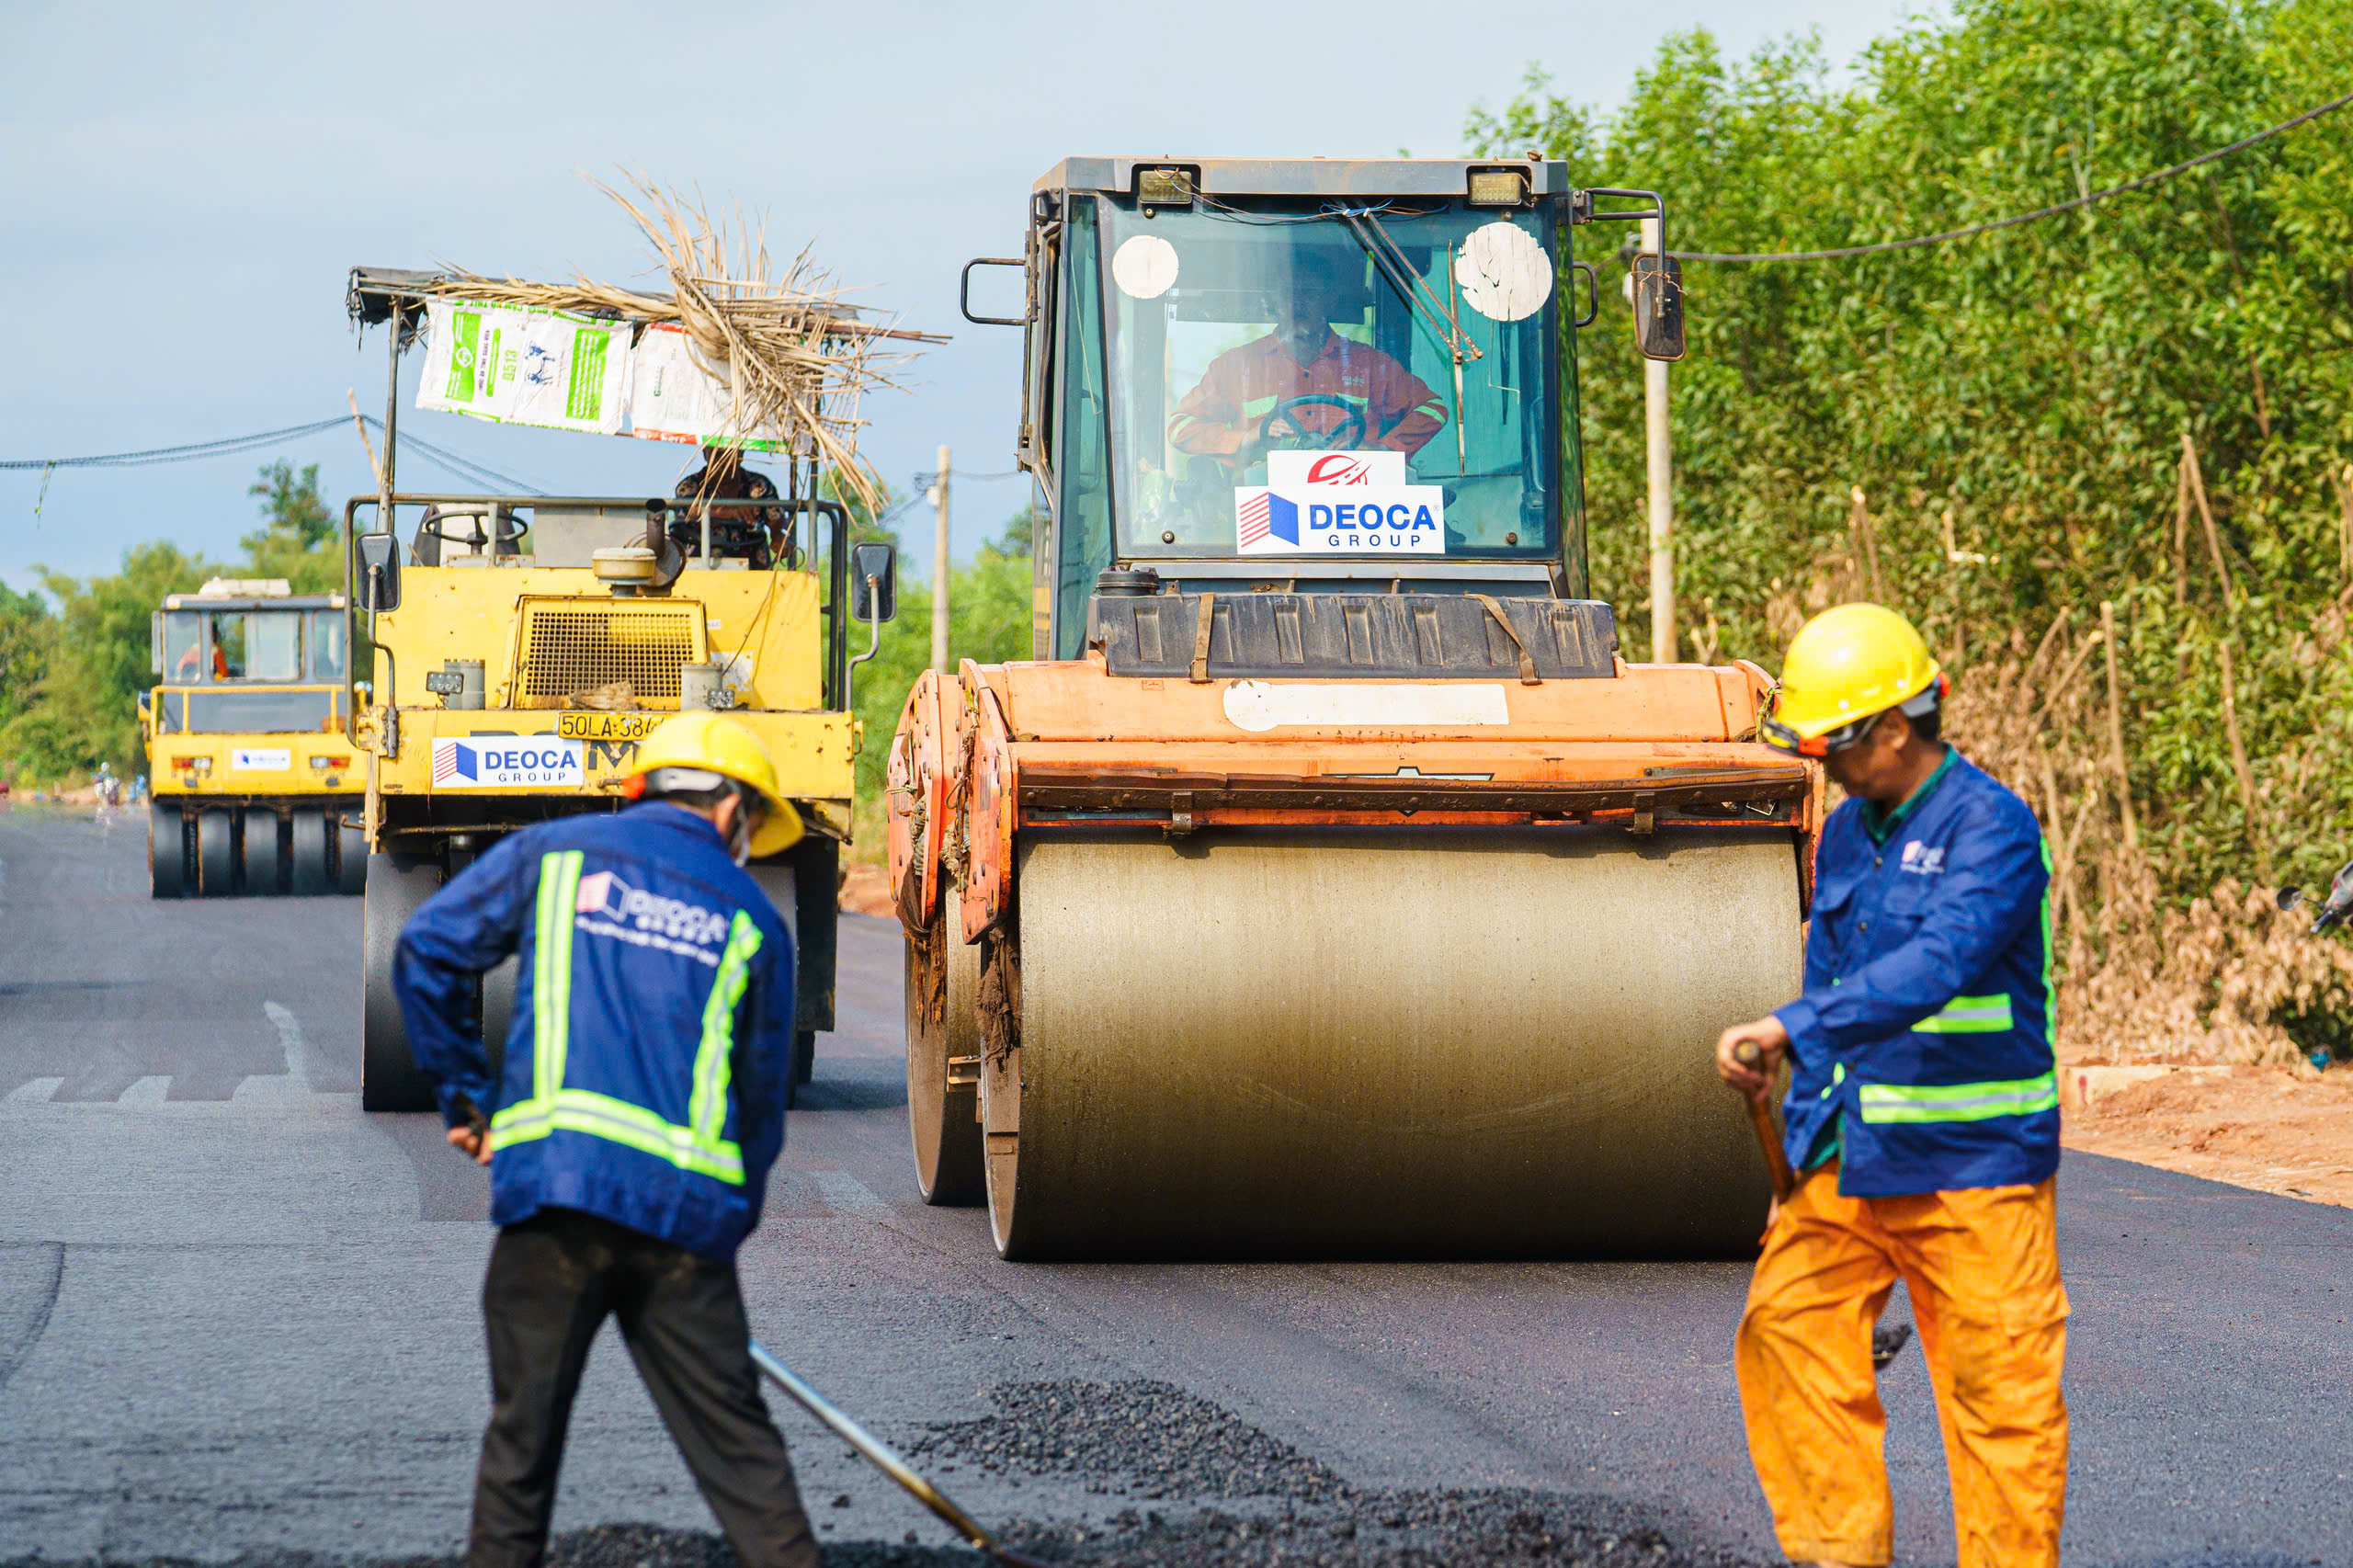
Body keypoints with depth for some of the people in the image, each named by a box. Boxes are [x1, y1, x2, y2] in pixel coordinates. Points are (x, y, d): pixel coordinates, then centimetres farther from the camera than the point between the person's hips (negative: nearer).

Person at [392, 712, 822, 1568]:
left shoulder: (552, 853, 13)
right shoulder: (753, 920, 15)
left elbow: (426, 951, 9)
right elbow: (762, 1095, 17)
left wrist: (465, 1096, 17)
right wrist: (725, 1222, 26)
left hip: (554, 1175, -1)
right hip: (688, 1206, 1)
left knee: (523, 1432, 8)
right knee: (736, 1441, 4)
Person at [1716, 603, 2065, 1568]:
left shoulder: (1992, 829, -14)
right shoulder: (1847, 835, 11)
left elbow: (1935, 965, -30)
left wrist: (1791, 1030, -37)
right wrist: (1802, 1147, 17)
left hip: (1971, 1164, -7)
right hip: (1851, 1157, 7)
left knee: (1997, 1384, -2)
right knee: (1785, 1325, 0)